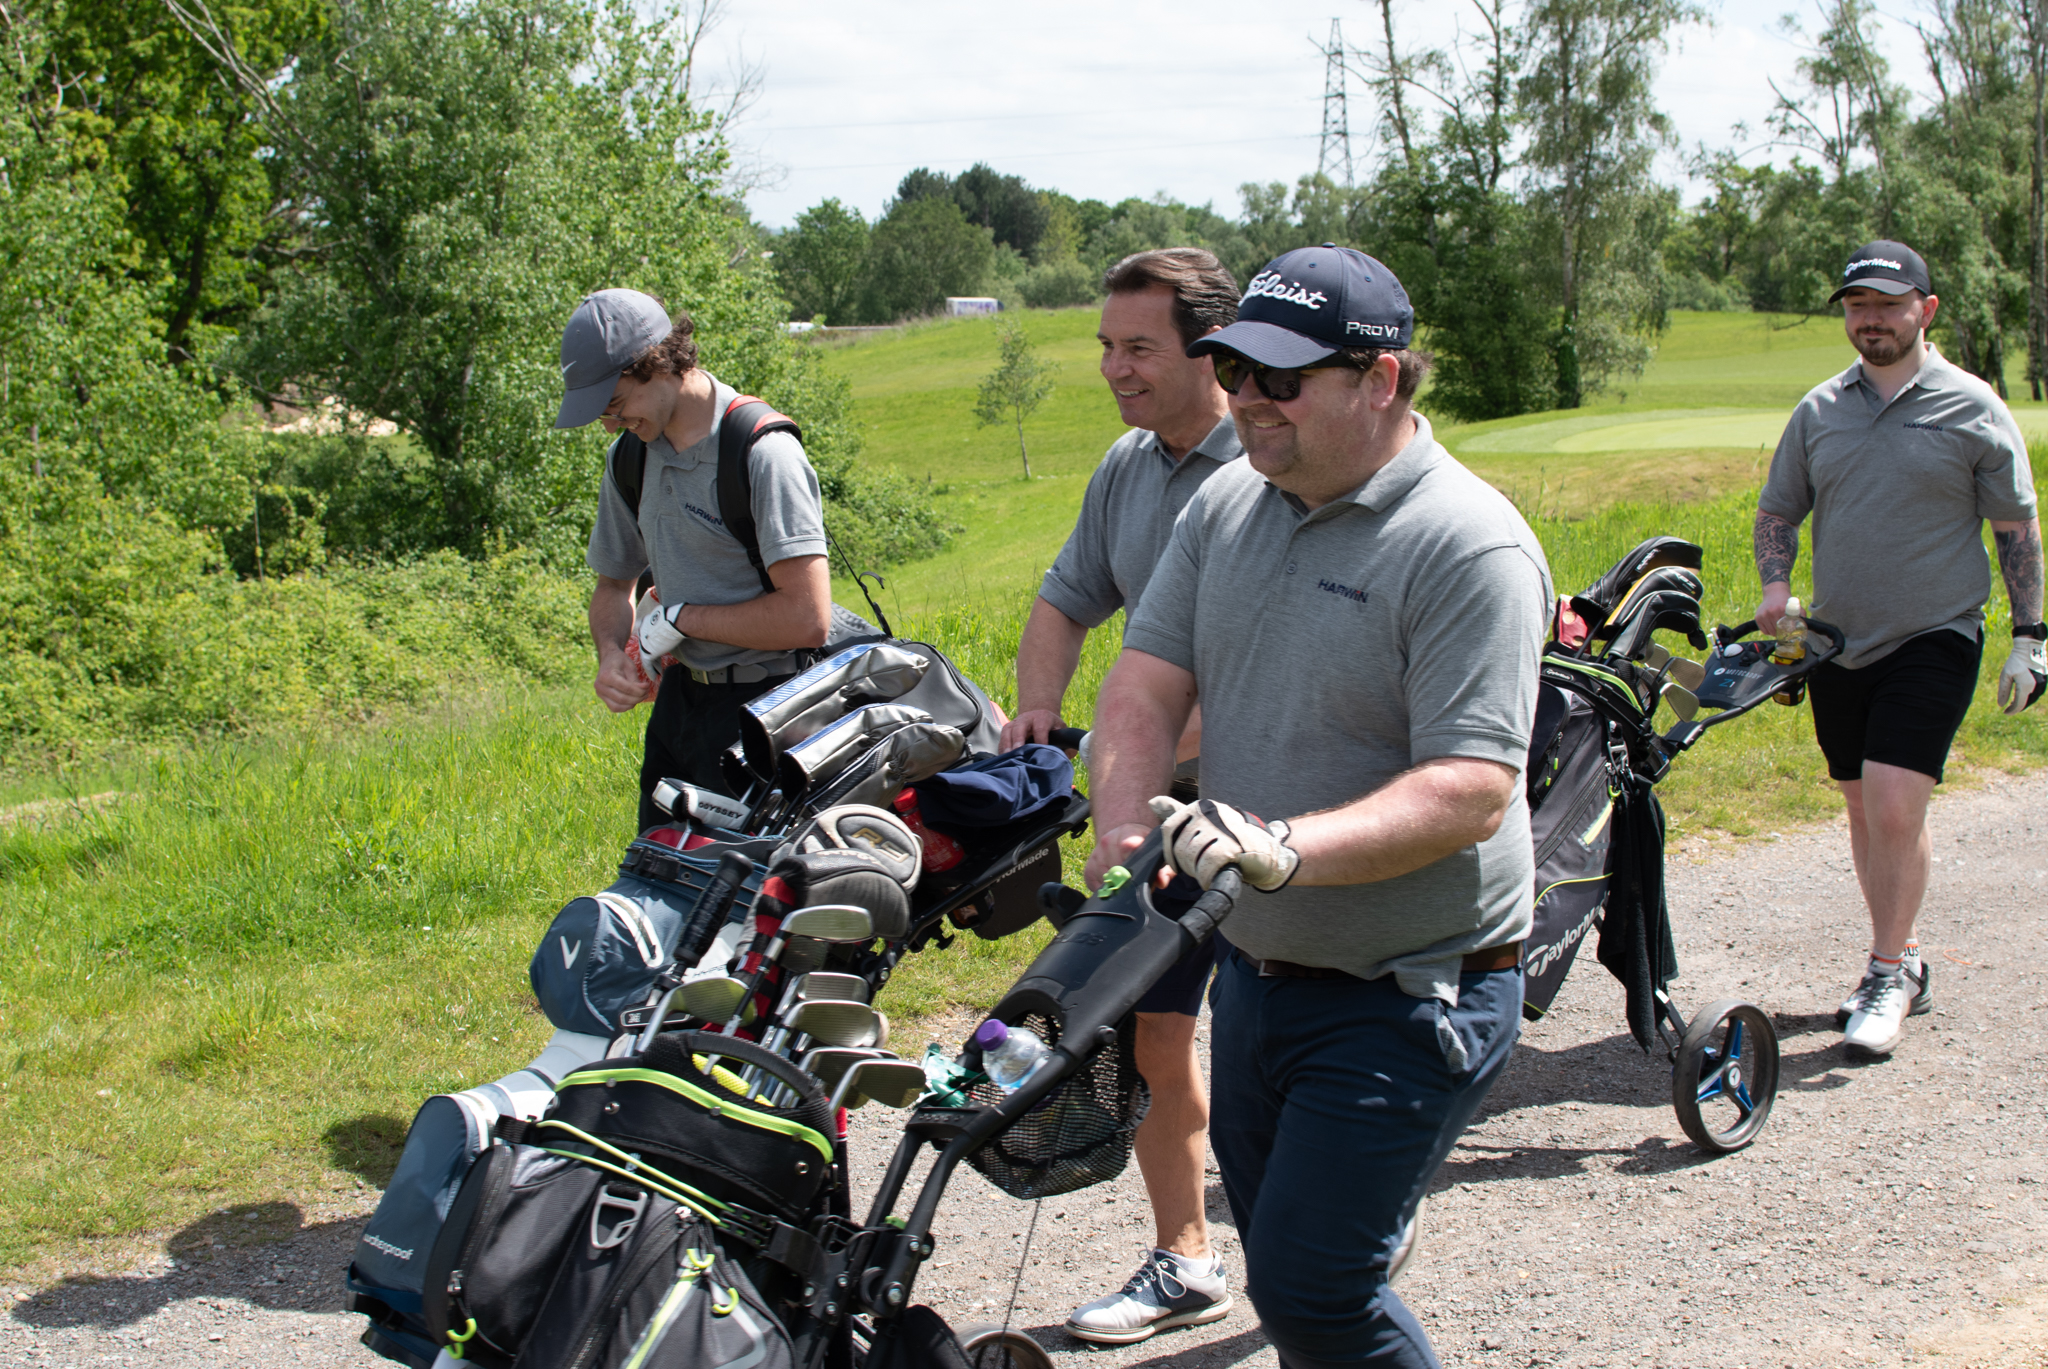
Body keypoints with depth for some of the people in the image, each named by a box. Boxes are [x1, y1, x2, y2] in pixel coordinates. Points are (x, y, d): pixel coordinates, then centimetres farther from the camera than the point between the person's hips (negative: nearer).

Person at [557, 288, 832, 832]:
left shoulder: (762, 451, -18)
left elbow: (806, 618, -24)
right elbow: (614, 582, 21)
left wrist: (680, 619, -14)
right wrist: (611, 655, -1)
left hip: (761, 706, -7)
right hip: (678, 699, 8)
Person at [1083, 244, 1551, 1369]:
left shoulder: (1469, 546, -17)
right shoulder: (1226, 504, 5)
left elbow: (1470, 792, -25)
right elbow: (1145, 685, 1)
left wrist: (1286, 846, -37)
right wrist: (1126, 829, -17)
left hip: (1409, 1000, -7)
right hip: (1256, 971, 7)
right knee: (1280, 1267, 18)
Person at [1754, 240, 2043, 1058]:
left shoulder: (1973, 409, -3)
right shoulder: (1819, 410, 7)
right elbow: (1778, 511, 14)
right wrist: (1775, 585, -5)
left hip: (1932, 641, -5)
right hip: (1839, 644, 5)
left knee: (1895, 806, -15)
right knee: (1864, 808, 11)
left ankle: (1889, 977, -2)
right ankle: (1902, 965, 25)